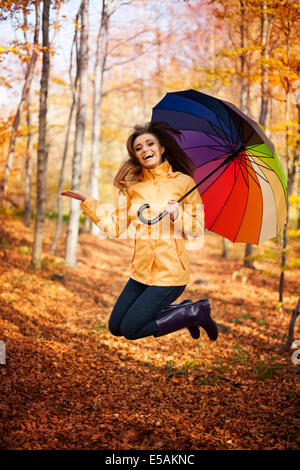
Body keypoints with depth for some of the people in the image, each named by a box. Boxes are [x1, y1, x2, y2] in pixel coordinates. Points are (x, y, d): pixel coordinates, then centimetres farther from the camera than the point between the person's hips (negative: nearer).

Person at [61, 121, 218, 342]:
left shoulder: (184, 182, -4)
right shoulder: (132, 187, 8)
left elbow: (198, 229, -4)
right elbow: (115, 228, 3)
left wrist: (178, 215, -22)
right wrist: (88, 201, -1)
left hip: (170, 272, -6)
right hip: (142, 271, 6)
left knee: (130, 330, -9)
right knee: (115, 327, 10)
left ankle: (193, 312, 8)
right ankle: (182, 309, 20)